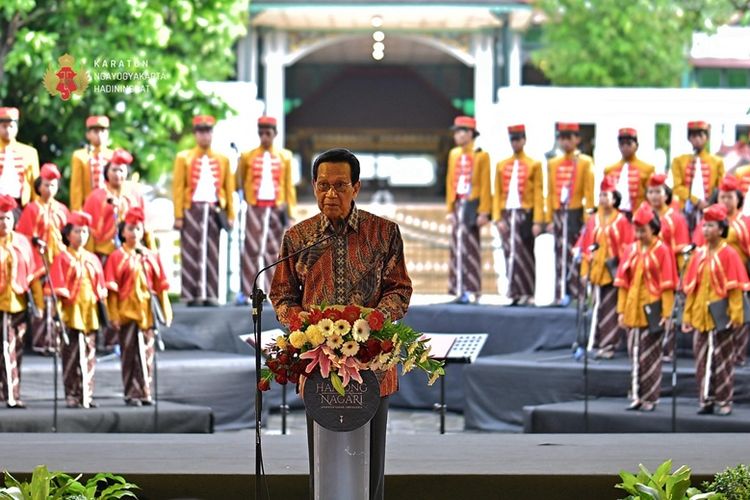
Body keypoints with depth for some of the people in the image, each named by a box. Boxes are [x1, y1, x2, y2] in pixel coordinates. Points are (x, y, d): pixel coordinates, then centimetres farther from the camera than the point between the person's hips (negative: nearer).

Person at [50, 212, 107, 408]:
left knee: (89, 357, 5)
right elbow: (57, 288, -5)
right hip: (71, 314, -5)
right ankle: (72, 396, -1)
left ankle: (87, 395, 9)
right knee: (72, 357, -4)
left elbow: (101, 287, 17)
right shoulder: (62, 258, 0)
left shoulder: (93, 259, 15)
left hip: (91, 314, 5)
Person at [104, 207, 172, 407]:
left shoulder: (151, 257, 9)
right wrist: (114, 315, -8)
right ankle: (132, 394, 2)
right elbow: (111, 288, -3)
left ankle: (146, 392, 14)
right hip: (127, 313, -3)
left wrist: (166, 312, 6)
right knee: (129, 354, -1)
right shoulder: (117, 257, 0)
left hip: (148, 313, 3)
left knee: (147, 353, 6)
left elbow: (161, 286, 10)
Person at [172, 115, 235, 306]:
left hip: (214, 210, 2)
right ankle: (192, 295, -2)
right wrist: (178, 216, -7)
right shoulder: (184, 158, 5)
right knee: (191, 253, -4)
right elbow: (178, 188, 0)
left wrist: (230, 215, 4)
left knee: (212, 254, 0)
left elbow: (229, 188, 11)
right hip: (192, 210, -2)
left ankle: (210, 295, 2)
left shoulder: (223, 160, 12)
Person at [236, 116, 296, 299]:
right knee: (252, 250, -6)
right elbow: (238, 183, 11)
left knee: (274, 251, 2)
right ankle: (250, 292, -7)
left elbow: (289, 186, 8)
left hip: (276, 209, 1)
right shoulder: (247, 157, 5)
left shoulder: (285, 157, 8)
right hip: (254, 209, -1)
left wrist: (290, 214, 5)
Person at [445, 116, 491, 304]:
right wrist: (450, 209, 11)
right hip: (458, 205, 6)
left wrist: (483, 212, -12)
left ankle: (472, 291, -3)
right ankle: (460, 290, 8)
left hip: (473, 206, -6)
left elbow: (485, 185, -8)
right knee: (457, 249, 4)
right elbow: (450, 183, 15)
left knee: (470, 248, -7)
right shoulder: (453, 155, 13)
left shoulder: (481, 156, -6)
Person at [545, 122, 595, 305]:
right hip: (559, 214, 4)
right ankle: (561, 294, 6)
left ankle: (579, 294, -1)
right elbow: (550, 193, 13)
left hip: (576, 213, -4)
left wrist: (588, 219, -11)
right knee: (561, 254, 4)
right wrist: (549, 219, 8)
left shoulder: (585, 162, 0)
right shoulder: (553, 164, 13)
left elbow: (589, 192, -5)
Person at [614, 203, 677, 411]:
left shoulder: (661, 250, -5)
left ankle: (650, 398, 5)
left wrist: (666, 313, -10)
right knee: (635, 354, 6)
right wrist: (621, 310, 6)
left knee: (650, 356, -2)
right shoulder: (631, 250, 8)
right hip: (633, 310, 5)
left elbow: (667, 284, -6)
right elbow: (623, 282, 10)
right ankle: (637, 396, 12)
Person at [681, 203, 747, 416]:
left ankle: (725, 401, 5)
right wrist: (687, 315, 10)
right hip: (700, 314, 5)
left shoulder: (728, 254, -5)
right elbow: (691, 287, 12)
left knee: (722, 358, -2)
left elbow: (735, 287, -7)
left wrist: (735, 315, -13)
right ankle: (706, 400, 11)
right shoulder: (699, 254, 10)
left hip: (720, 315, -5)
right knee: (702, 359, 5)